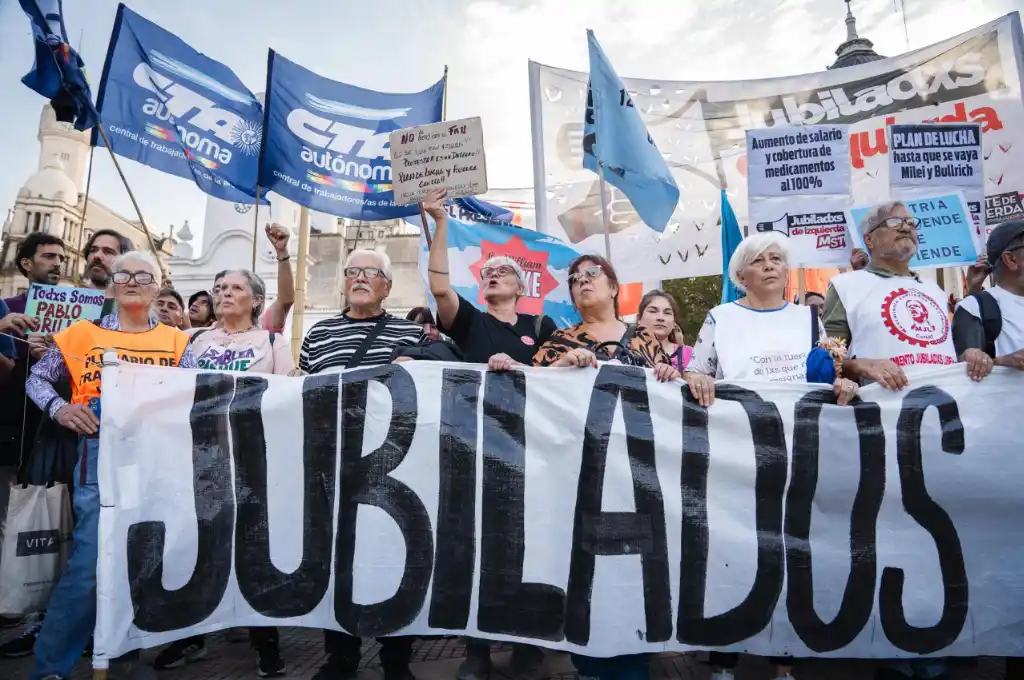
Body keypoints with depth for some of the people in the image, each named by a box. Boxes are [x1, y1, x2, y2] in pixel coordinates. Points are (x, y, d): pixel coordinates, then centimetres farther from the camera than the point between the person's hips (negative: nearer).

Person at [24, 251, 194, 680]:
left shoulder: (176, 342, 8)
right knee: (91, 561, -7)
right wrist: (58, 407, -5)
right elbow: (37, 379, 13)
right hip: (100, 456, -2)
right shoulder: (82, 334, 6)